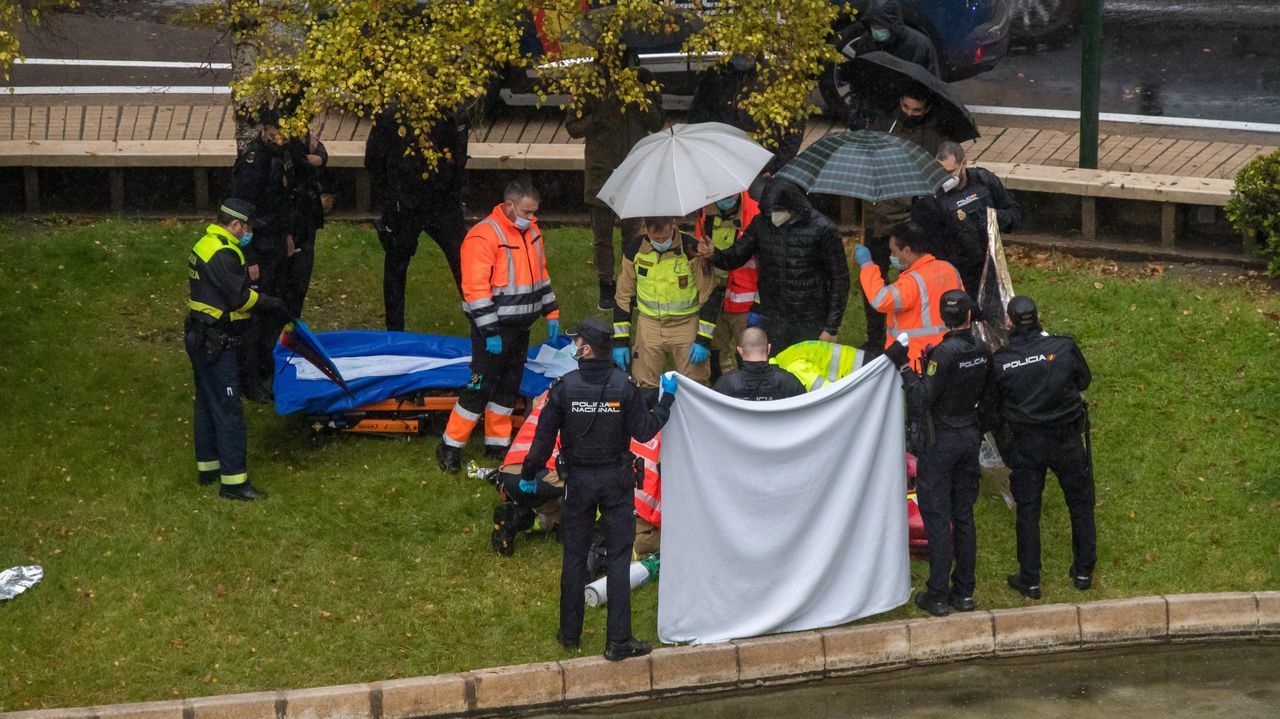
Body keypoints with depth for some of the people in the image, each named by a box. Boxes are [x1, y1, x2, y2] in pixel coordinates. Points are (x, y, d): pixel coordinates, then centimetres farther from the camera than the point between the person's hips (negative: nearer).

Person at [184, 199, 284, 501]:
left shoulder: (203, 245, 11)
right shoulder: (224, 254, -21)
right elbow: (240, 297, -21)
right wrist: (270, 302, -7)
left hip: (198, 336, 11)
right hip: (215, 341, -11)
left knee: (207, 402, 19)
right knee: (228, 409, -7)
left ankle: (208, 467, 30)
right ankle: (233, 480, -5)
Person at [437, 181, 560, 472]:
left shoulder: (530, 231, 8)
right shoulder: (483, 236, -20)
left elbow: (541, 274, 21)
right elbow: (476, 289, -22)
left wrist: (551, 313, 17)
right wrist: (490, 333, -23)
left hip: (520, 327, 8)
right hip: (494, 328, -8)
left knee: (509, 386, 15)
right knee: (480, 387, -5)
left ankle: (497, 443, 27)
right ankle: (450, 446, 4)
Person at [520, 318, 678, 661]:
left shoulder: (565, 387, -12)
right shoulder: (624, 386, -13)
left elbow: (544, 436, -6)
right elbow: (643, 430, -7)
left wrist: (529, 474, 9)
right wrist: (667, 399, 7)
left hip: (578, 480, 1)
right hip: (616, 479, -1)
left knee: (574, 556, 14)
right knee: (619, 557, 5)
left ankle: (570, 633, 24)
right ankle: (618, 640, 3)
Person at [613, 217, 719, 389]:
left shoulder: (692, 250, -14)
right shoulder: (635, 252, -5)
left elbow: (710, 296, -7)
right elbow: (623, 297, 5)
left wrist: (703, 340, -10)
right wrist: (620, 341, 2)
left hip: (687, 326, -2)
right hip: (649, 326, 2)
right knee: (645, 387, 2)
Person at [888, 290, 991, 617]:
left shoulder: (944, 353, -21)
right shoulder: (981, 351, -1)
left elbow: (922, 400, -21)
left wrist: (904, 366, -16)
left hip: (940, 441, -6)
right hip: (970, 436, 6)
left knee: (937, 519, 0)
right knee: (964, 516, 13)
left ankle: (937, 596, 3)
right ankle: (964, 592, 18)